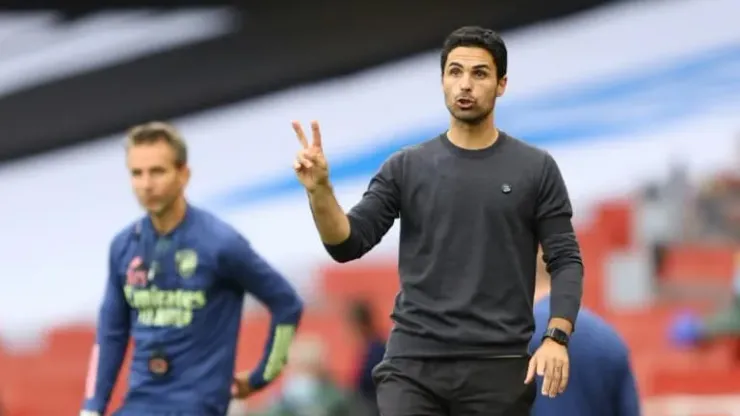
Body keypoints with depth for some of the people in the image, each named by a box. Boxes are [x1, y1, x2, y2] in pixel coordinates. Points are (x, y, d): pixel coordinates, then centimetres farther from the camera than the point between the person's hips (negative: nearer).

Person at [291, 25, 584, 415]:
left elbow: (565, 260, 2)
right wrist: (320, 189, -17)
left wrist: (556, 337, -13)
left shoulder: (535, 170, 4)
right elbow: (348, 245, 1)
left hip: (497, 366, -1)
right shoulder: (407, 167, 8)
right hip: (413, 362, 1)